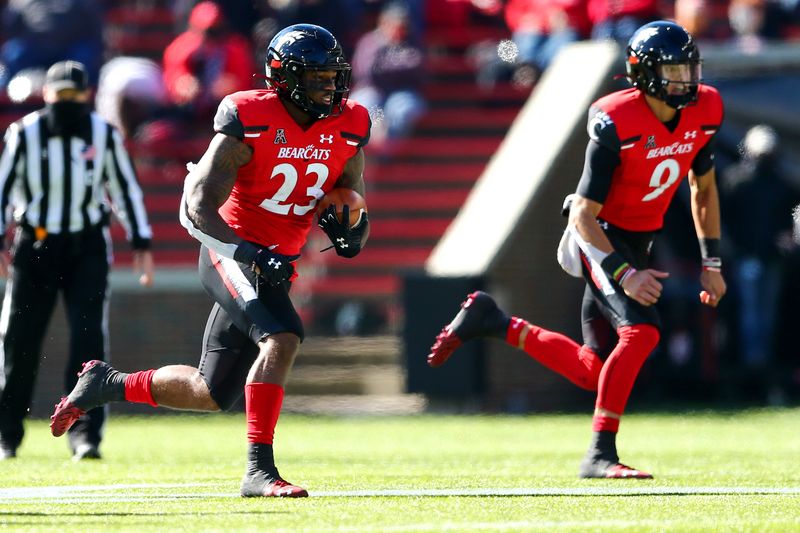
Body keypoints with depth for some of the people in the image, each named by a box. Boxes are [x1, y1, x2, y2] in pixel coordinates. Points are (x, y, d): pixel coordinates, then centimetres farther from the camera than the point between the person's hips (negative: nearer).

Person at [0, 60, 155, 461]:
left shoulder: (105, 136, 0)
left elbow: (126, 189, 8)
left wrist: (141, 244, 6)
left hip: (88, 248, 0)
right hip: (35, 246, 0)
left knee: (89, 340, -11)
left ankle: (85, 434, -9)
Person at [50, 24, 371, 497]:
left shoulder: (347, 129, 0)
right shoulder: (249, 122, -17)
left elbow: (354, 204, 10)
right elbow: (198, 208, -19)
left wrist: (349, 229, -16)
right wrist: (251, 256, -33)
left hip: (277, 264, 7)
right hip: (231, 251, -7)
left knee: (213, 393, 11)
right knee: (282, 337, -32)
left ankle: (106, 384, 32)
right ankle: (259, 469, -30)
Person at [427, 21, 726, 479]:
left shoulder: (704, 111, -5)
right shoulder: (617, 124, -25)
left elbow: (704, 188, 13)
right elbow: (584, 215, -23)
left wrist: (712, 263, 9)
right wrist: (623, 274, -32)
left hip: (638, 242, 7)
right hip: (601, 237, -7)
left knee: (594, 372, 6)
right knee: (642, 330, -28)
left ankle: (492, 322, 22)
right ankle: (601, 454, -21)